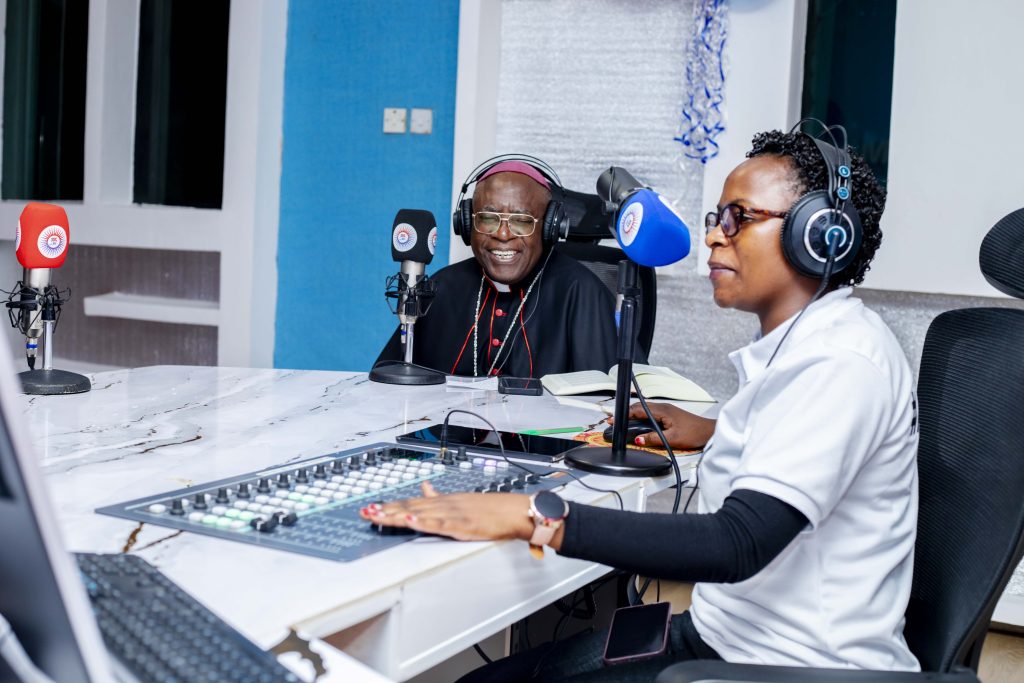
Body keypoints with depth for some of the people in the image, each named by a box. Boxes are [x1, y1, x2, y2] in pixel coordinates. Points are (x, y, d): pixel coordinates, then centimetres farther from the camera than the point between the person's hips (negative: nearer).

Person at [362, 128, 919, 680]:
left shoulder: (841, 363, -20)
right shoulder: (797, 346, 11)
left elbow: (738, 547, -30)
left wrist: (533, 516, -35)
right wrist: (720, 433, 17)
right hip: (722, 630, 9)